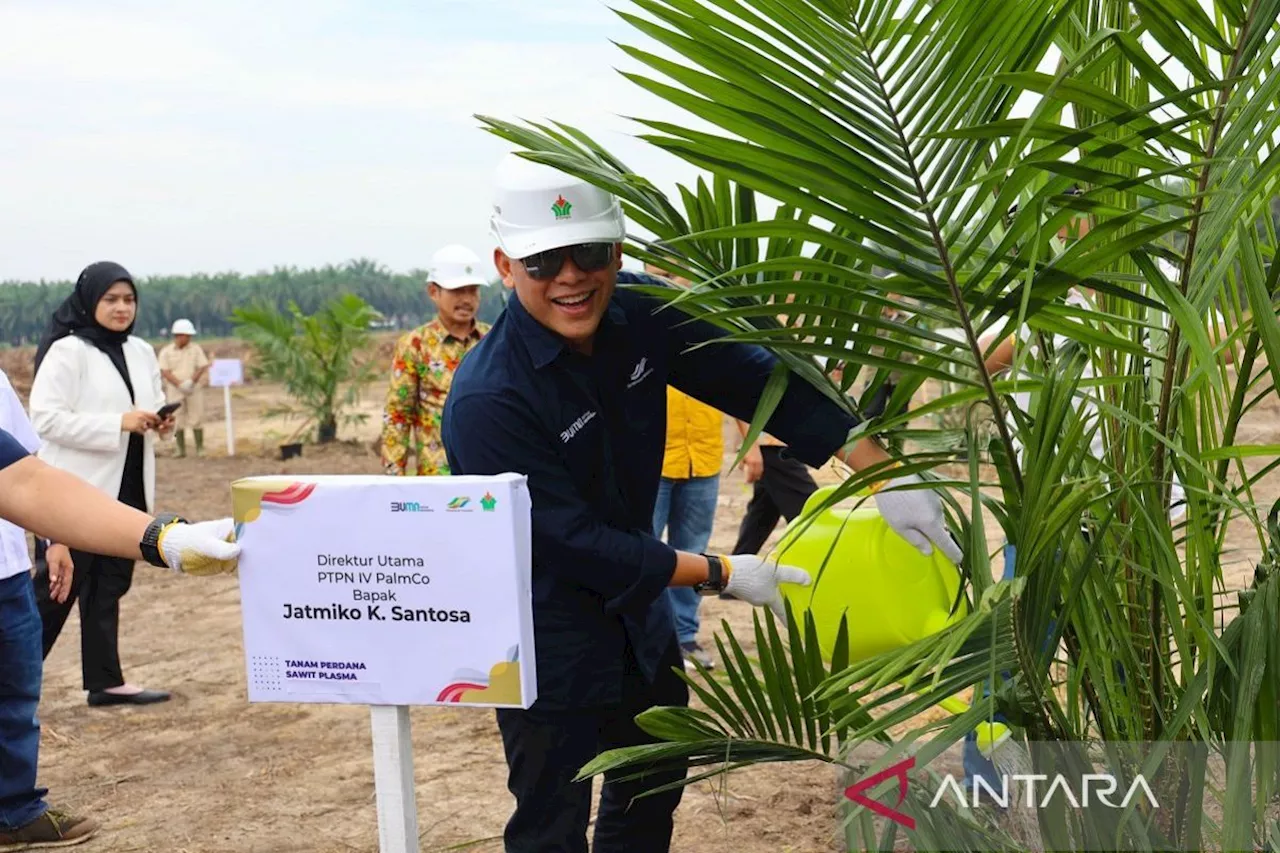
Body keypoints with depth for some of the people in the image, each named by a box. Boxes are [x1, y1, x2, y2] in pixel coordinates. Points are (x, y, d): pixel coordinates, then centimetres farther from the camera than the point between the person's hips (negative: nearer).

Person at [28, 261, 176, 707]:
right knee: (56, 588, -2)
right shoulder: (67, 352, -12)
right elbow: (45, 418, -19)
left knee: (109, 587, 12)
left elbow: (153, 404, 22)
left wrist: (159, 422, -2)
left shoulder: (141, 353, 9)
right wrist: (118, 423, -23)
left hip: (125, 489, 7)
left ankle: (105, 680, 19)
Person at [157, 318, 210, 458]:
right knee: (178, 421, 2)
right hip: (175, 391, 0)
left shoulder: (196, 349, 7)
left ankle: (200, 448, 4)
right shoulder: (166, 352, 4)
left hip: (194, 389, 0)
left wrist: (191, 381, -14)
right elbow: (165, 372, -3)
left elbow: (203, 367, 0)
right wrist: (180, 384, -16)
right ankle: (181, 450, 9)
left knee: (196, 419, -2)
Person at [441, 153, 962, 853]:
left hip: (637, 611, 7)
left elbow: (757, 380, -10)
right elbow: (572, 542, -26)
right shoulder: (485, 402, -29)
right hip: (547, 644, -7)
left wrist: (886, 476, -18)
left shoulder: (639, 313, -11)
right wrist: (722, 575, -21)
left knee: (654, 790, 23)